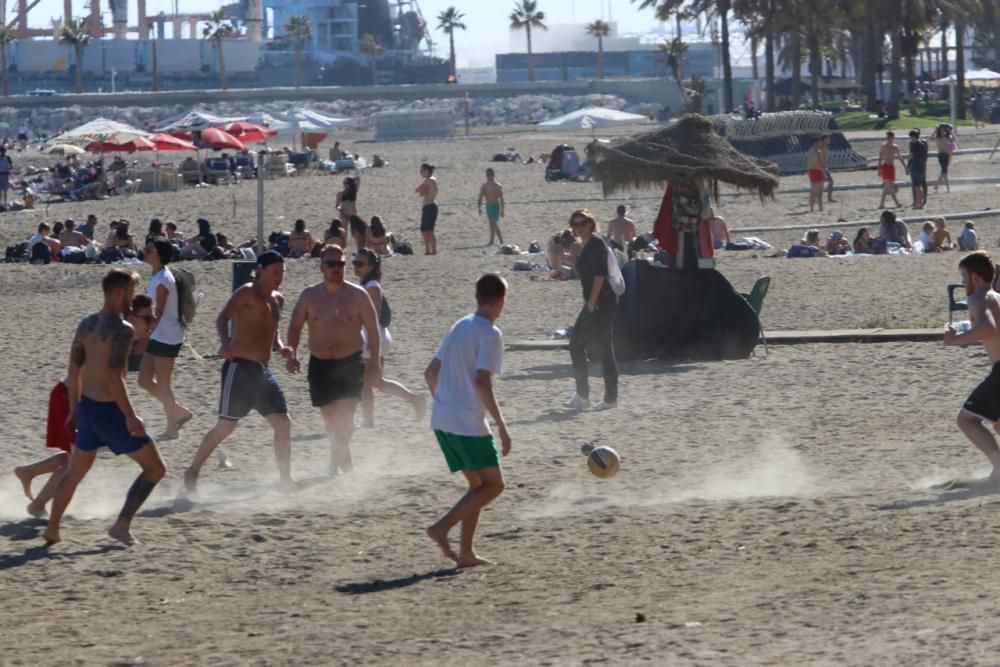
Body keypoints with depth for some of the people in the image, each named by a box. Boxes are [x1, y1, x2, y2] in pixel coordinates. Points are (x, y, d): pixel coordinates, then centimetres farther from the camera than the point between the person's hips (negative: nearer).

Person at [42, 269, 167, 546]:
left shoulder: (86, 324, 8)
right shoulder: (121, 329, -17)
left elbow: (74, 370, 12)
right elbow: (114, 377, -25)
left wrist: (75, 409, 21)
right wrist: (130, 417, -23)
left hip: (87, 407, 8)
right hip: (110, 410, -8)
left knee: (75, 471, 25)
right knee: (155, 468, 2)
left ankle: (52, 529, 30)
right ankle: (122, 525, -4)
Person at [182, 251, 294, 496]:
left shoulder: (277, 300, 16)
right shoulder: (247, 293, -9)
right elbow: (223, 318, -22)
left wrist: (280, 347, 7)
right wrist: (225, 342, -42)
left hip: (263, 370, 8)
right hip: (240, 367, -8)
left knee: (283, 423, 4)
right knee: (226, 425, -8)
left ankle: (285, 479, 11)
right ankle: (192, 472, 4)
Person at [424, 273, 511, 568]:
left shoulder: (458, 327, 13)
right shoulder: (490, 334, -12)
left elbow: (431, 372, 16)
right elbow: (482, 382, -22)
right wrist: (502, 426, -19)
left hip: (442, 420, 8)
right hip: (469, 423, -8)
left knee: (478, 484, 16)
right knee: (493, 485, 0)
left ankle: (466, 552, 9)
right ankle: (442, 527, -15)